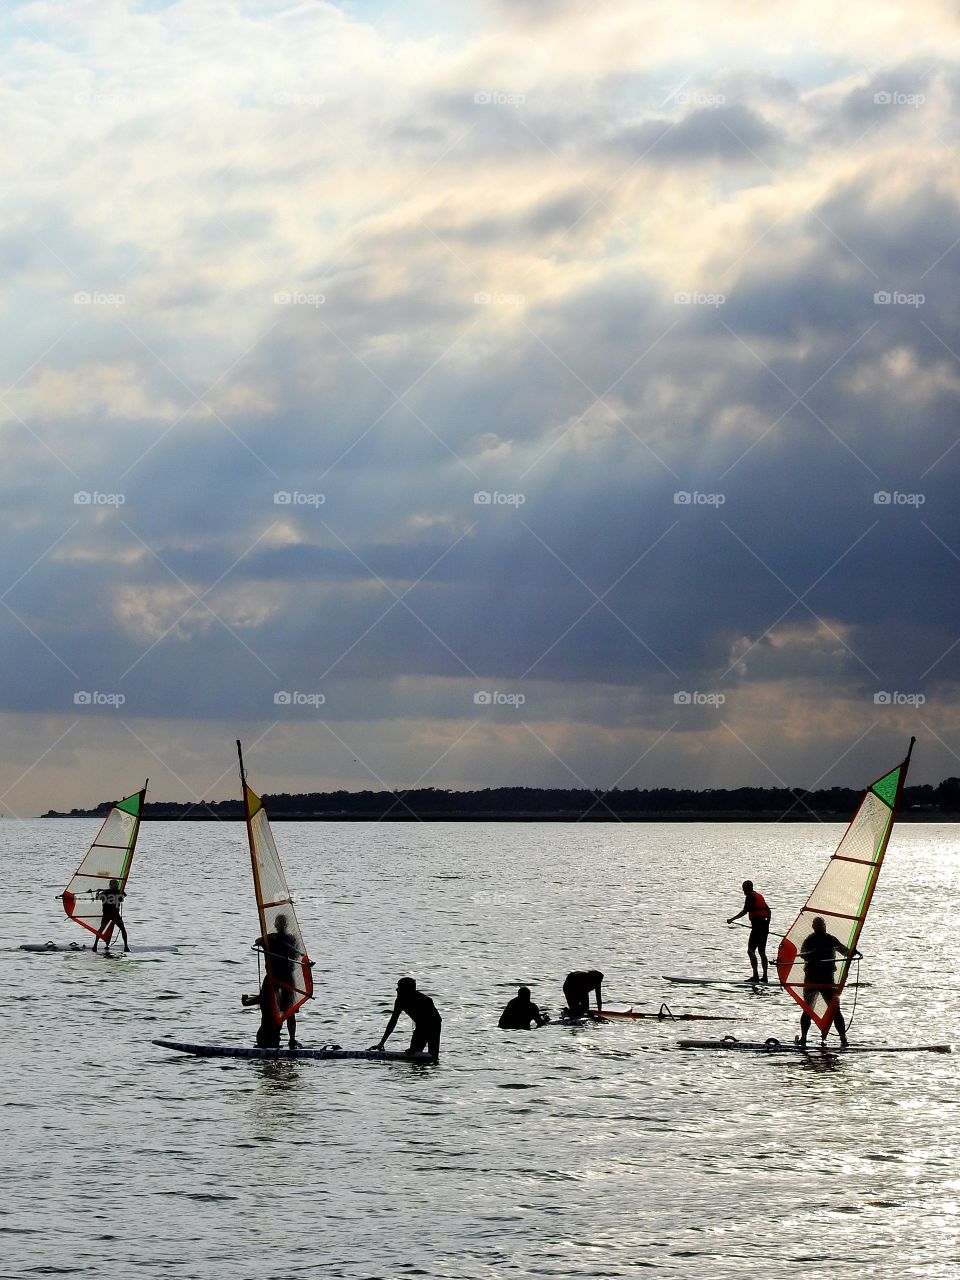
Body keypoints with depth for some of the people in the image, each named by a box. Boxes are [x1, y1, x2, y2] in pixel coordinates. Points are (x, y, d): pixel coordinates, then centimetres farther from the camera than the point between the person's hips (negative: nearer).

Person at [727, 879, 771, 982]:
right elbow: (768, 911, 24)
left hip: (757, 925, -9)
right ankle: (765, 977, 11)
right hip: (764, 925, 9)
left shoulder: (750, 897, -6)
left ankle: (755, 975, -18)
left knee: (751, 950, -9)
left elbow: (745, 911, -14)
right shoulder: (759, 896, 21)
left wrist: (732, 919, -7)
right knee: (762, 951, 13)